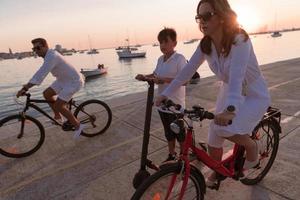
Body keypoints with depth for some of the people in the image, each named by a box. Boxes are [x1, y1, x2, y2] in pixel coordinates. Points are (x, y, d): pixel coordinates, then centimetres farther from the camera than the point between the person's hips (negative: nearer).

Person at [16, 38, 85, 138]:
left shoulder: (52, 56, -25)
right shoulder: (49, 54, 6)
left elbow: (41, 74, -35)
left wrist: (25, 88, -35)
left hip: (74, 81, -10)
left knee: (58, 105, -12)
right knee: (46, 94, 10)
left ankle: (77, 125, 3)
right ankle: (57, 116, 25)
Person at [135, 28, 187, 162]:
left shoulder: (180, 58, -15)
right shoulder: (160, 59, 7)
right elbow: (155, 74, 20)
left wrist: (165, 80, -33)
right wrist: (144, 77, 1)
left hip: (175, 104, -7)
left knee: (179, 132, 10)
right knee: (168, 132, 20)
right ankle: (171, 155, 39)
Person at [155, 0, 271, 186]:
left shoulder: (239, 40, -27)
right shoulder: (205, 44, -10)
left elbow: (236, 76, -40)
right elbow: (188, 70, -9)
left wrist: (231, 108, -55)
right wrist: (165, 94, -12)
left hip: (254, 95, -5)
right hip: (228, 92, 5)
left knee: (223, 128, -28)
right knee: (213, 140, 4)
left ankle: (252, 146, 6)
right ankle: (217, 172, 35)